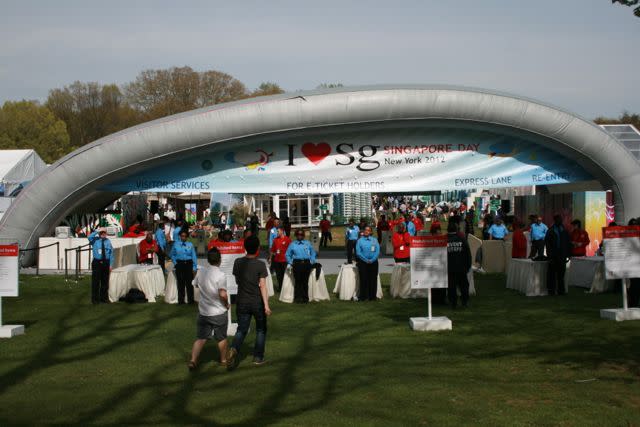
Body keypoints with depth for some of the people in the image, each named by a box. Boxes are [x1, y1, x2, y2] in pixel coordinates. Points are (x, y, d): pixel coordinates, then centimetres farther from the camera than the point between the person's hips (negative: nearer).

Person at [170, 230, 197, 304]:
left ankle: (190, 300, 5)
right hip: (179, 265, 1)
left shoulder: (190, 245, 2)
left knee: (189, 283, -2)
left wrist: (194, 267, -2)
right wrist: (175, 263, 6)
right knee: (180, 283, 3)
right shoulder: (176, 244, 5)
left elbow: (194, 256, 2)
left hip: (188, 264, -1)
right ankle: (181, 300, 11)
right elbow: (172, 255, 18)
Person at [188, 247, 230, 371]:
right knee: (221, 338, 15)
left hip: (203, 312, 4)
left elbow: (196, 285, 18)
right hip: (219, 313, -4)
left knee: (200, 338, 7)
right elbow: (223, 294, -26)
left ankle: (193, 360, -6)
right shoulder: (220, 275, -20)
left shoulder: (201, 273, -2)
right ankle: (223, 360, 29)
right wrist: (226, 304, -9)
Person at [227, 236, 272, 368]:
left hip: (242, 302, 3)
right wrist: (266, 305, -16)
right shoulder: (260, 265, -13)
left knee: (241, 329, 8)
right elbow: (262, 286, -16)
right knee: (261, 329, 16)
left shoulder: (238, 262, -2)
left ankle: (234, 349, -20)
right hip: (258, 302, -3)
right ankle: (258, 357, 17)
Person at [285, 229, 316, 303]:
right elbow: (287, 255, 17)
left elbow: (313, 253, 17)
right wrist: (291, 263, 7)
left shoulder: (308, 244, 11)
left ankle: (305, 298, 7)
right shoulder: (292, 245, 10)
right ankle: (297, 298, 3)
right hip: (297, 264, 0)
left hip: (306, 263, 1)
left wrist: (312, 261, 6)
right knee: (297, 281, -3)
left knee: (305, 281, 1)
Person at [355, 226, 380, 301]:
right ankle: (363, 296, 1)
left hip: (373, 262, 1)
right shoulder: (360, 240, 5)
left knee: (373, 279, 1)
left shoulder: (374, 240, 9)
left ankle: (372, 296, 6)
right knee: (363, 279, -3)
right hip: (363, 263, -1)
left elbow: (377, 252, 1)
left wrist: (372, 260, -11)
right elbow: (358, 252, -2)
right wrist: (366, 260, -10)